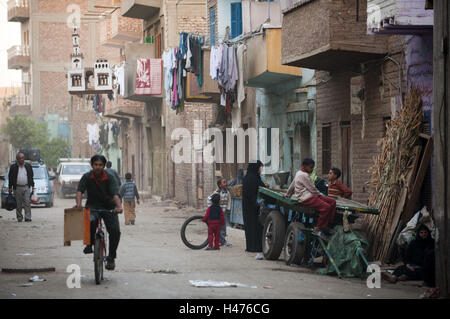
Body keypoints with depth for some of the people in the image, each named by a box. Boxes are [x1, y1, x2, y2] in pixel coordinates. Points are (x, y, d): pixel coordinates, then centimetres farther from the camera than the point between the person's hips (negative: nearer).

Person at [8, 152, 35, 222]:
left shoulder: (28, 166, 8)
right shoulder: (13, 167, 3)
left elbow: (31, 177, 13)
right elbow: (10, 178, 5)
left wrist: (32, 187, 9)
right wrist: (10, 188, 1)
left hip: (26, 187, 1)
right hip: (17, 188, -1)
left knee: (27, 203, -9)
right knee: (18, 204, 2)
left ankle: (28, 217, -11)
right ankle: (19, 218, 10)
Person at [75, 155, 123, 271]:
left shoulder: (110, 178, -11)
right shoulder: (87, 177, -7)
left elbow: (115, 194, -24)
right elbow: (80, 191, -19)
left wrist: (119, 206, -43)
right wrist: (79, 203, -39)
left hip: (109, 207, 0)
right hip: (93, 206, 0)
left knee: (115, 231, -17)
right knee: (91, 221, -34)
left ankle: (111, 257, 1)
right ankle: (90, 244, -8)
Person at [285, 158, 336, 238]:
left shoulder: (299, 173, 20)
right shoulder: (304, 175, -12)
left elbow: (292, 185, 33)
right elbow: (312, 189, -12)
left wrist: (288, 194, 47)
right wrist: (320, 195, 3)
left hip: (311, 196, 11)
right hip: (306, 198, -11)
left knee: (332, 201, 0)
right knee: (326, 207, -29)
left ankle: (327, 225, -2)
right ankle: (317, 229, -19)